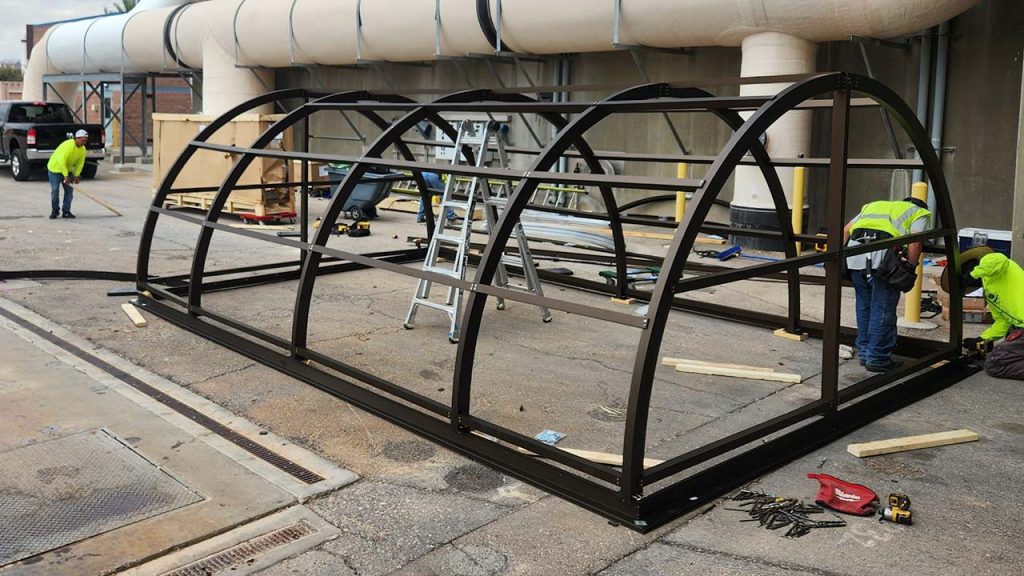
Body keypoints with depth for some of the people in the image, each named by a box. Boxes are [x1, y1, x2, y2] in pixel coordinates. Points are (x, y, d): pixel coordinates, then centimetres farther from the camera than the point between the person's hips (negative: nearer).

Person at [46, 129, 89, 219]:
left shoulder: (83, 149, -7)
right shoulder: (67, 145, -31)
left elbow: (80, 163, 0)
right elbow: (61, 161, -33)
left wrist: (76, 175, -10)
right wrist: (66, 176, -32)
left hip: (67, 169, 6)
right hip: (55, 168, -6)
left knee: (69, 190, 0)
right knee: (55, 190, -5)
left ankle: (66, 211, 7)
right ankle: (55, 211, 11)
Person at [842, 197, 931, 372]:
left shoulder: (873, 206, 36)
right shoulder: (919, 213, 22)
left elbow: (846, 230, 24)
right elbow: (914, 244, 3)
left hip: (854, 248, 5)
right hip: (881, 255, -5)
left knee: (864, 306, 18)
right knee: (883, 309, 5)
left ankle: (864, 354, 27)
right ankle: (877, 358, 10)